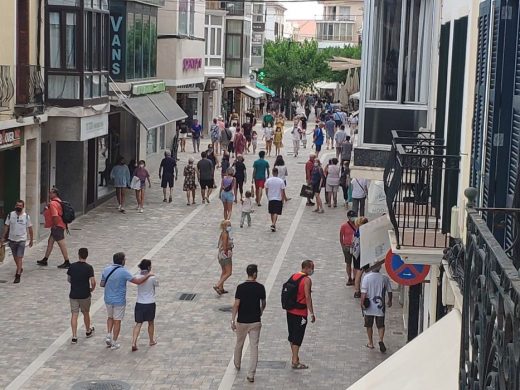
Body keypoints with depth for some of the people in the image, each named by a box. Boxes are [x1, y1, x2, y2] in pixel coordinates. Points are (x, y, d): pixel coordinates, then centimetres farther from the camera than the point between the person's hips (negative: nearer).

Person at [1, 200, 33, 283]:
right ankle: (20, 268, 40)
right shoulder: (10, 215, -2)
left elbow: (30, 229, 2)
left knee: (19, 257, -10)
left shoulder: (26, 216, -5)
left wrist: (31, 240, 5)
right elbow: (6, 227, 4)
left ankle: (18, 275, -12)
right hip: (12, 239, 3)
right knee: (15, 257, 17)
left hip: (21, 240, -3)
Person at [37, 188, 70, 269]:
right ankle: (45, 260, 25)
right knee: (50, 242, 17)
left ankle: (67, 262, -1)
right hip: (57, 226, 11)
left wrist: (55, 225, -18)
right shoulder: (58, 201, 13)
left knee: (61, 244, -5)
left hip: (57, 226, -11)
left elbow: (55, 216, -26)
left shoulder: (53, 203, -19)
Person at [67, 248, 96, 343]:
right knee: (86, 313, 18)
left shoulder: (72, 266, -3)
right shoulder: (88, 267, -13)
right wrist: (92, 289, 3)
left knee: (74, 315, 3)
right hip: (85, 295, -2)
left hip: (73, 295, 2)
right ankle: (88, 331, 37)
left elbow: (68, 279, 8)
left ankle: (74, 337, -4)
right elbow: (93, 282, -17)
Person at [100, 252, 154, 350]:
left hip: (108, 299, 5)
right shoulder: (123, 272, -20)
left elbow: (102, 284, 6)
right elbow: (138, 281, -23)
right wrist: (148, 275, -9)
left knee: (110, 317, 26)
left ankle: (108, 335, 14)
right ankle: (114, 342, 15)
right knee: (117, 321, 8)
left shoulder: (106, 270, -4)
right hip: (119, 301, -5)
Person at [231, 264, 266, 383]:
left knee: (239, 344, 22)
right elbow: (263, 303, 10)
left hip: (242, 321, 0)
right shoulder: (260, 287, -5)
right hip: (255, 321, 0)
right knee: (254, 347, 1)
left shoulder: (240, 287, -11)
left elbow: (236, 305, -13)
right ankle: (251, 374, -3)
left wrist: (232, 320, -6)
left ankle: (237, 364, 44)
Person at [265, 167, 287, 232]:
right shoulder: (281, 181, -9)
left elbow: (266, 191, 4)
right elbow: (283, 192, -7)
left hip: (270, 198, 2)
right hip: (278, 199, -2)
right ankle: (273, 224, -19)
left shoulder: (268, 180, -3)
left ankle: (273, 224, 26)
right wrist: (283, 200, 2)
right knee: (276, 213, -3)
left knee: (272, 213, 16)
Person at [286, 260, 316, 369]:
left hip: (290, 311, 8)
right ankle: (295, 361, -1)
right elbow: (308, 297, -19)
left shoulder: (293, 276, 9)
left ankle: (295, 357, 26)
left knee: (292, 336, 16)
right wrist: (312, 313, -15)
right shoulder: (307, 280, -15)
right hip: (300, 313, -8)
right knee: (298, 337, -3)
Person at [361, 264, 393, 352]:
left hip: (369, 306, -1)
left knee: (369, 325, 14)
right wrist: (390, 301, 21)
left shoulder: (366, 277, -11)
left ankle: (370, 343, 23)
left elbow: (363, 292, -13)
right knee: (381, 325, 8)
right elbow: (389, 291, 5)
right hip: (380, 306, 1)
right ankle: (381, 340, -14)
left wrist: (362, 303, -5)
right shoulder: (385, 278, -5)